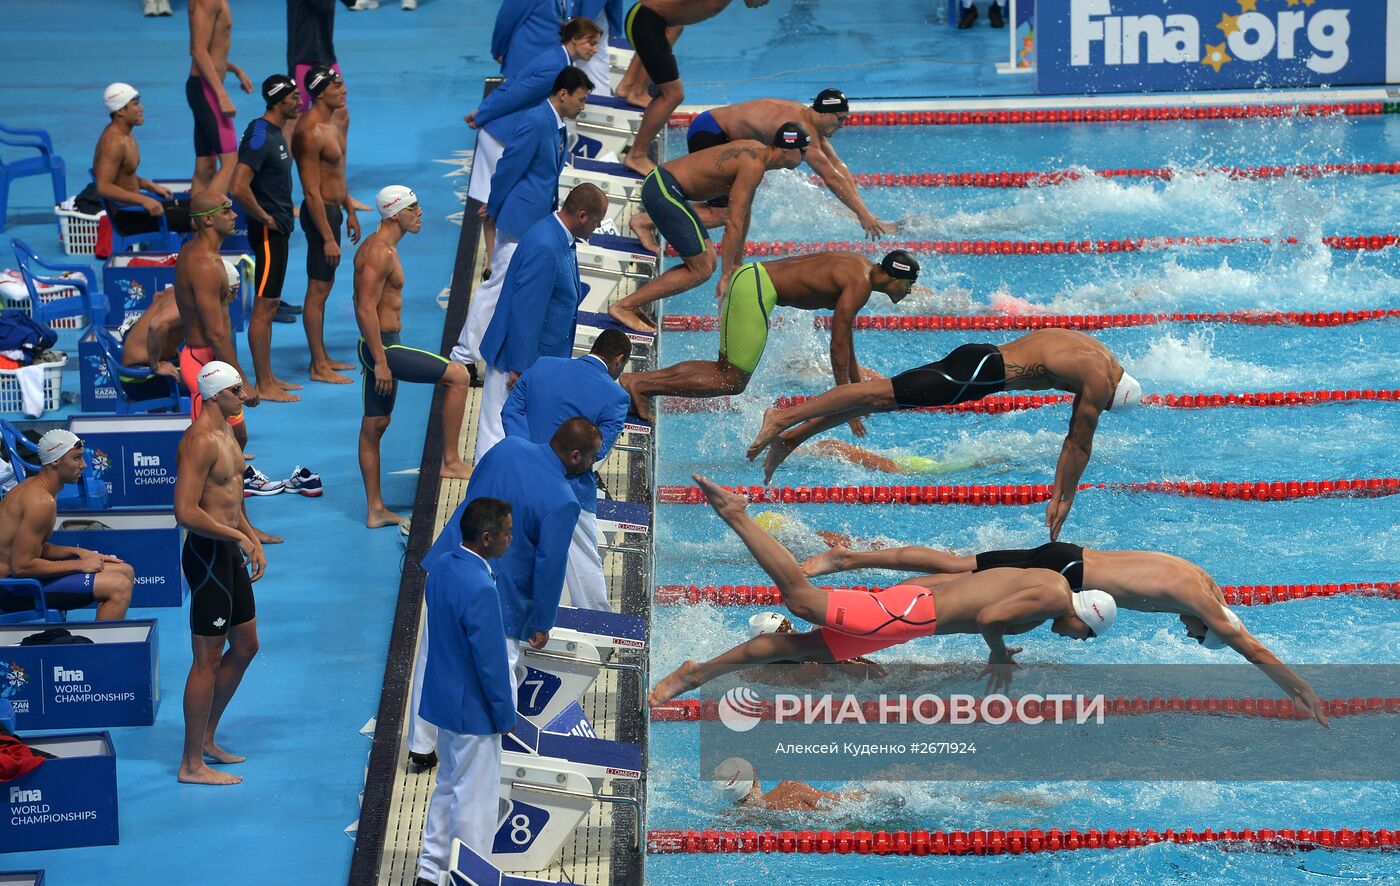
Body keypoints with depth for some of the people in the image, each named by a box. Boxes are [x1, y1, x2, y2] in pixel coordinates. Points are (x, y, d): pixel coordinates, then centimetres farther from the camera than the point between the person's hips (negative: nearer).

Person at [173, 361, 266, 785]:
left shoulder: (225, 433, 12)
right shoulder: (200, 441, -21)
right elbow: (186, 511, -27)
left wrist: (253, 540, 14)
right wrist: (239, 536, -19)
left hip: (229, 553, 10)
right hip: (207, 555, -10)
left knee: (246, 646, 19)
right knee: (207, 659, -4)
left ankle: (206, 738, 31)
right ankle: (192, 764, 3)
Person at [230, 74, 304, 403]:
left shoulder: (275, 132, 12)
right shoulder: (259, 136, -19)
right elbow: (238, 188, -29)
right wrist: (266, 218, -18)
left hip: (278, 230, 10)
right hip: (268, 232, -10)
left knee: (270, 306, 14)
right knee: (264, 307, -5)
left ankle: (268, 378, 21)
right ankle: (263, 386, -2)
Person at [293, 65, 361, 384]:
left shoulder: (331, 124, 9)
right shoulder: (310, 132, -23)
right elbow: (311, 191, -24)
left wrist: (349, 210, 24)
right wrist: (327, 238, -23)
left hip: (333, 210, 10)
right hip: (320, 213, -10)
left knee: (323, 287, 17)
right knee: (318, 291, -4)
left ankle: (322, 358, 26)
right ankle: (319, 368, 1)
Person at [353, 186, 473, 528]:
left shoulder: (379, 246, 14)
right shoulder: (380, 252, -19)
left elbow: (364, 304, 22)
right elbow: (366, 310, -25)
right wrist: (380, 363, -24)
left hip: (381, 347, 11)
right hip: (383, 347, -11)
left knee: (375, 424, 13)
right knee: (458, 376, -8)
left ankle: (375, 510, 19)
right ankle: (450, 460, -3)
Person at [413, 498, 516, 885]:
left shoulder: (441, 570, -1)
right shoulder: (479, 588, -29)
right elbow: (491, 661, -23)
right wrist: (505, 715, -11)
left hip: (444, 698, 9)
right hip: (472, 709, -9)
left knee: (449, 784, 22)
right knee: (475, 798, 5)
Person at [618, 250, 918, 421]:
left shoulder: (861, 268, 16)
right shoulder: (860, 284, -14)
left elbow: (846, 335, 27)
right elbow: (838, 347, -15)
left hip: (752, 275, 10)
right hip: (756, 289, -10)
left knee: (725, 368, 16)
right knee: (733, 381, -5)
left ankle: (640, 378, 9)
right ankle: (641, 387, -9)